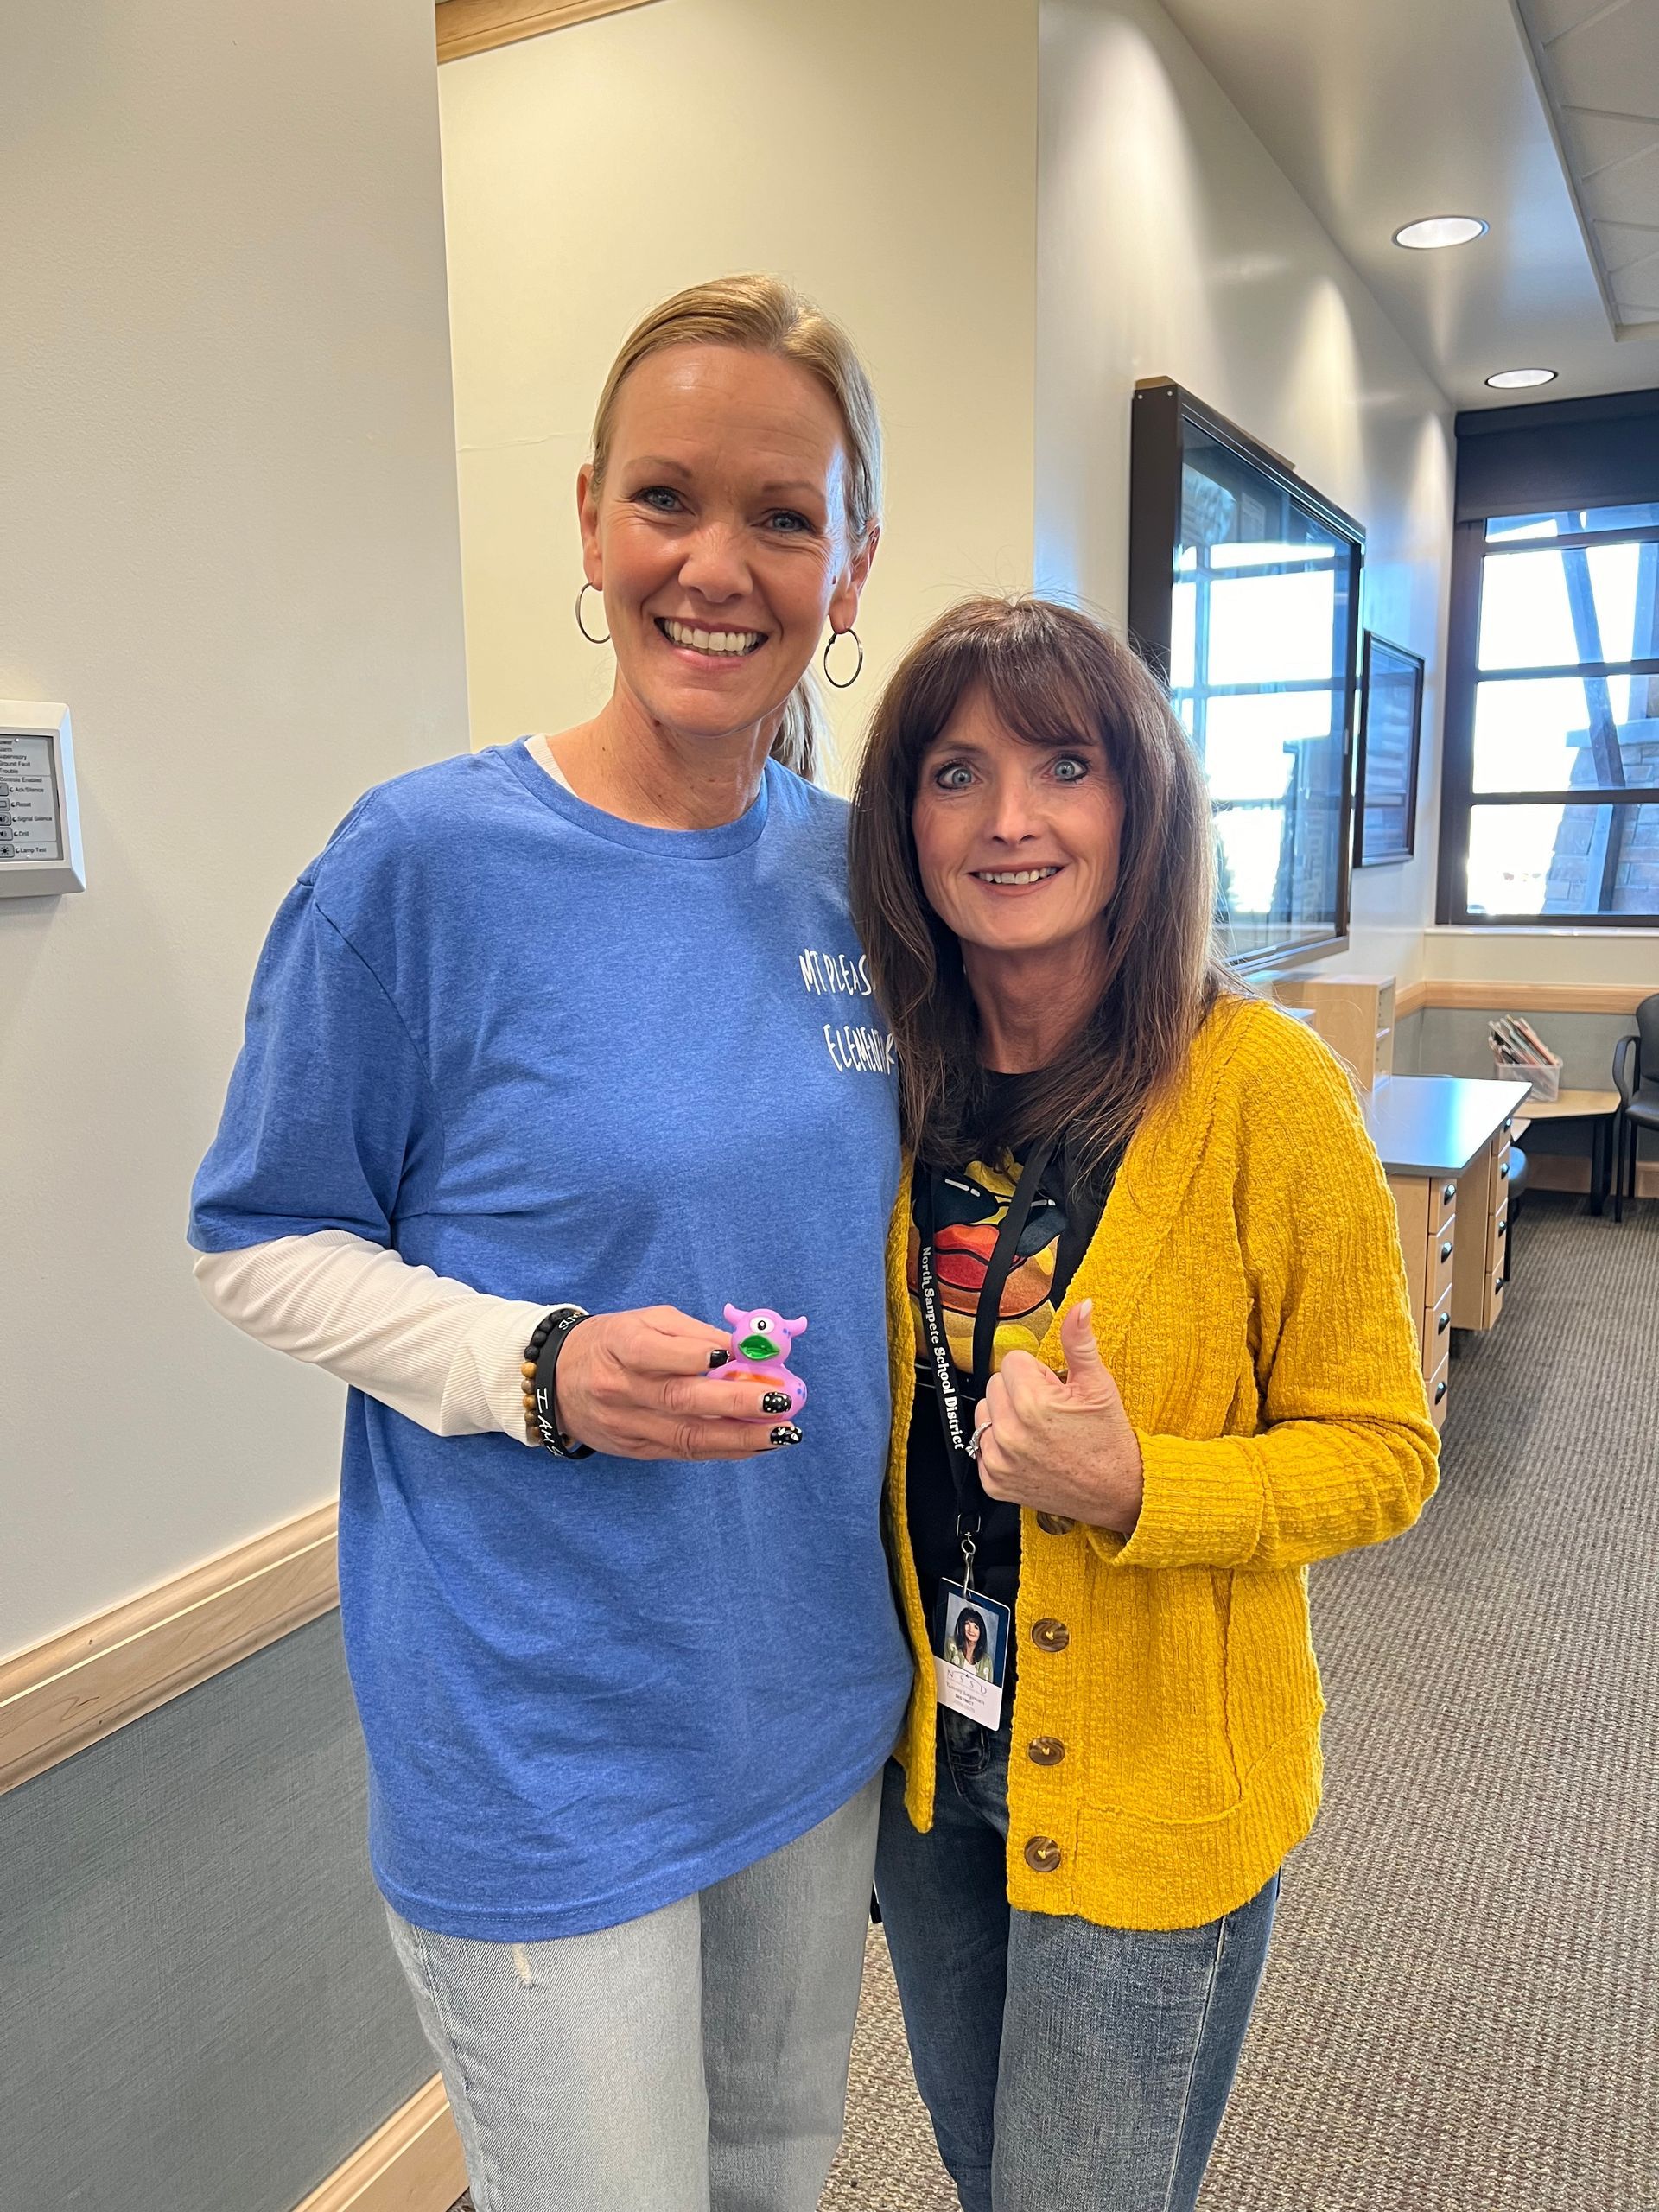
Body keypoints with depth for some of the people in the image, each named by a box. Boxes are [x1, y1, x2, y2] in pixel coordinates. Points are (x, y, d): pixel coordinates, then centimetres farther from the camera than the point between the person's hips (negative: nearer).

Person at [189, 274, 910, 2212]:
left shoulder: (855, 870, -2)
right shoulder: (427, 857, -17)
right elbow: (261, 1245, -9)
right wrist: (542, 1369, -25)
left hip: (813, 1681, 6)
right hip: (542, 1745, -5)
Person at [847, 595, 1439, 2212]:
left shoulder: (1258, 1084, -20)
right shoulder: (898, 1081, -6)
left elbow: (1380, 1455, -13)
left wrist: (1132, 1490, -28)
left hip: (1153, 1791, -4)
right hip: (927, 1763, 5)